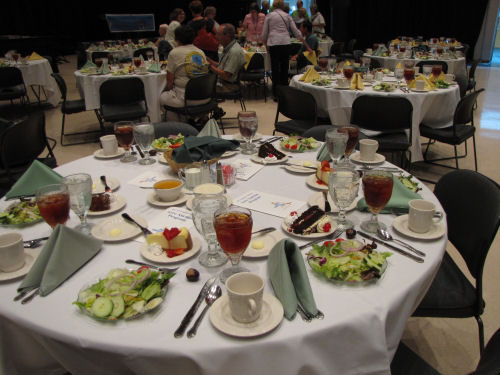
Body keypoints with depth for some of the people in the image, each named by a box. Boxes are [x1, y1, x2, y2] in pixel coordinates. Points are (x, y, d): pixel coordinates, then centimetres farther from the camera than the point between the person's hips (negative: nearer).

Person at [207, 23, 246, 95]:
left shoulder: (234, 51, -20)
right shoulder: (227, 48, 11)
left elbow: (225, 76, -24)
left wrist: (210, 66, -16)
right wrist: (208, 60, 9)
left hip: (229, 87, -10)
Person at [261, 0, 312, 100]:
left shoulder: (269, 16, 8)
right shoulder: (287, 16, 12)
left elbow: (264, 34, 6)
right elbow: (296, 32, 11)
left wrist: (266, 46, 20)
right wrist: (307, 46, 15)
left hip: (273, 43, -2)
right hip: (285, 43, 2)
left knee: (275, 68, 2)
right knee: (284, 67, 12)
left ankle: (276, 94, 2)